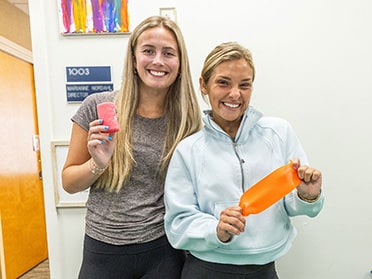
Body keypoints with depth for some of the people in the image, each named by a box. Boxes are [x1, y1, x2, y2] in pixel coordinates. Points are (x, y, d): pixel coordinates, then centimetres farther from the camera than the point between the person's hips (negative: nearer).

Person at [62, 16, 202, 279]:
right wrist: (97, 164, -18)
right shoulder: (97, 106, -8)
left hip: (163, 250, 0)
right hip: (103, 250, 1)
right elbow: (69, 183, -1)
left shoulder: (188, 121, -6)